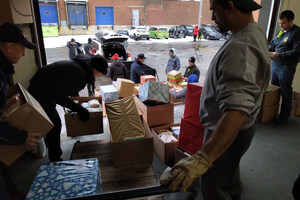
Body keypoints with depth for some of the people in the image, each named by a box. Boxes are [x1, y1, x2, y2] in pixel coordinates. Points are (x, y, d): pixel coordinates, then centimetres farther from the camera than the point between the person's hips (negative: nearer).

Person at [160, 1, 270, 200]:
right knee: (229, 167, 33)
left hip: (228, 132, -10)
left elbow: (237, 109, -45)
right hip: (242, 127, 10)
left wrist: (204, 157, -52)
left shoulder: (240, 47, -33)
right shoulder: (256, 32, 1)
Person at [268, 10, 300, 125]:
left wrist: (279, 55, -23)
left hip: (287, 67, -8)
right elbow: (272, 43, 21)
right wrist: (268, 50, 0)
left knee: (285, 91, 1)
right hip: (275, 64, 8)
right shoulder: (281, 31, 13)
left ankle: (285, 115, 13)